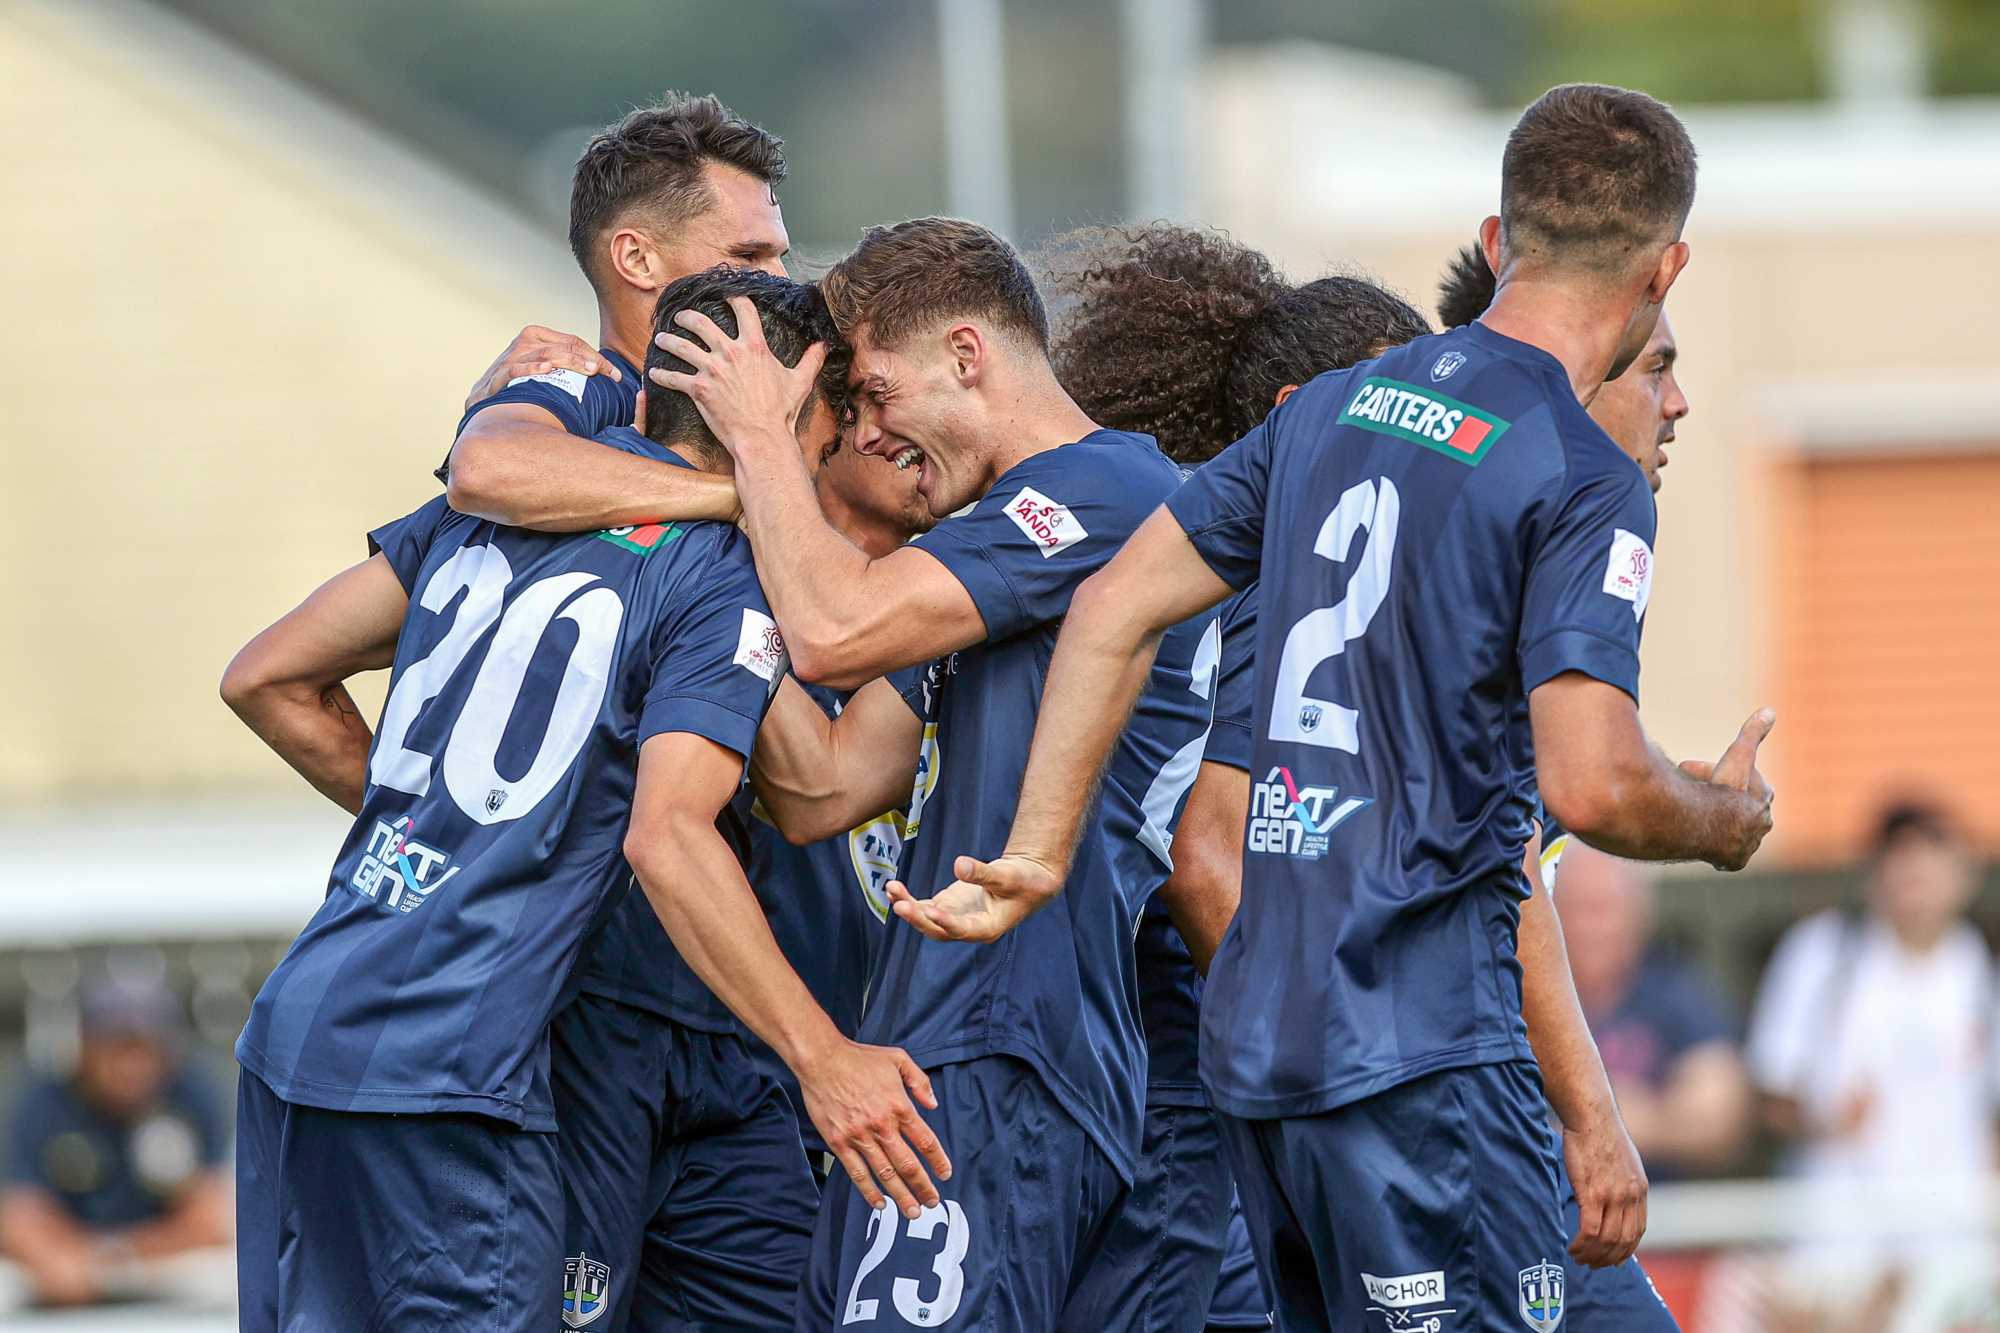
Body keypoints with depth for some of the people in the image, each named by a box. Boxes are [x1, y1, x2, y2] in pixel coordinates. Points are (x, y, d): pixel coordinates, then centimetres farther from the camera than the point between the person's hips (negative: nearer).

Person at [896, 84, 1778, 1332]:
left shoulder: (1334, 405, 13)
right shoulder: (1586, 479, -10)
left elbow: (1112, 610, 13)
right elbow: (1592, 785, -19)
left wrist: (1037, 854, 16)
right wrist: (1728, 819, 1)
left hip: (1255, 1031, 8)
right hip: (1424, 1046, -8)